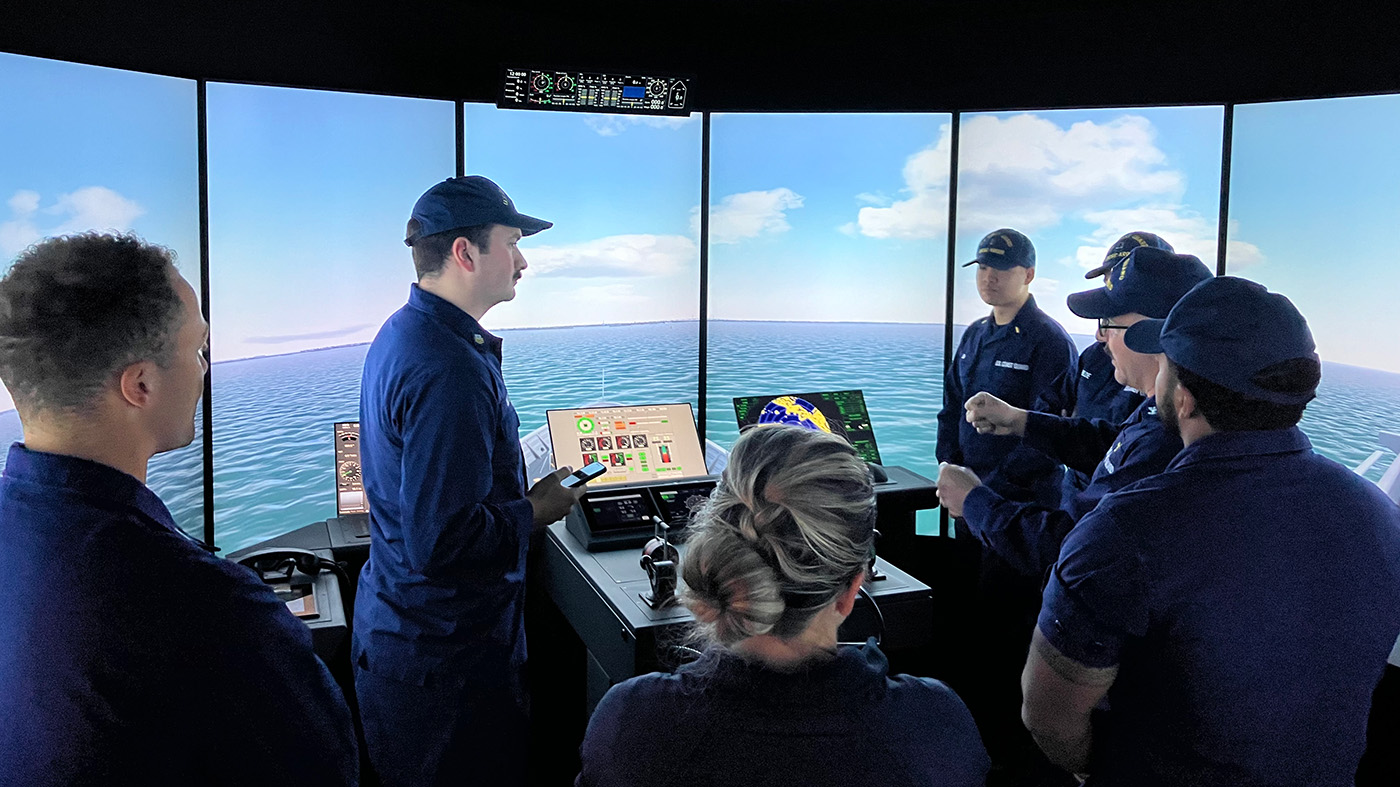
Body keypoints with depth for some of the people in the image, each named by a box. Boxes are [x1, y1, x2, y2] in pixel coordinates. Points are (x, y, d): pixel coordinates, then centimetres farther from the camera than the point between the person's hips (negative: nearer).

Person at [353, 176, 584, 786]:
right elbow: (442, 544, -31)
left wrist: (523, 494, 12)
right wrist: (535, 512, -16)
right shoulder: (449, 370, -28)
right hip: (447, 655, -10)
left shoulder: (400, 333, 6)